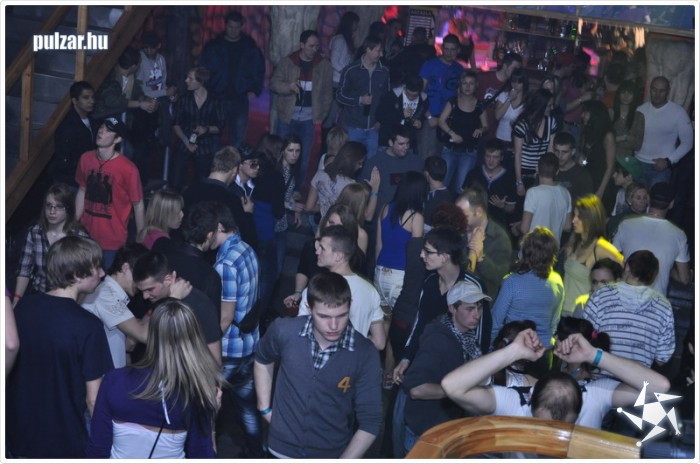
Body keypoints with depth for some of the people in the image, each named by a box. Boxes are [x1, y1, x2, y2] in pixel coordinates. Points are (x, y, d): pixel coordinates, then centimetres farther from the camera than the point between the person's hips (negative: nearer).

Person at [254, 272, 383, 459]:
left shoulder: (365, 355, -21)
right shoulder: (283, 331, -17)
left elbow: (370, 422, -16)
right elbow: (262, 360, 6)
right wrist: (264, 408, 5)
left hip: (334, 454, -1)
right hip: (283, 448, 1)